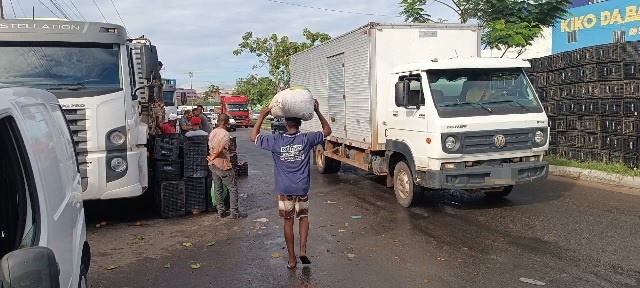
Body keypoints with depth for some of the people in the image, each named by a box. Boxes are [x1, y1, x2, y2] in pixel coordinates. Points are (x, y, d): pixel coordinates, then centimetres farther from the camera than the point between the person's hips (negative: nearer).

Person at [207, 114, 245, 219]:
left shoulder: (212, 132, 6)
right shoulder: (225, 134, -18)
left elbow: (210, 147, 11)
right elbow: (220, 149, -26)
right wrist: (213, 157, -10)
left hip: (212, 165, 8)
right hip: (223, 165, -8)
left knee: (218, 189, 15)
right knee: (233, 188, 3)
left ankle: (221, 211, 21)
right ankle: (234, 212, 4)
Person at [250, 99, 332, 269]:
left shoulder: (276, 141, -8)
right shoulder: (307, 139, -8)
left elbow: (253, 137, 6)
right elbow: (327, 130, 7)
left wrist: (262, 117, 5)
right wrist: (317, 111, 6)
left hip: (284, 190, 0)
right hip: (302, 189, 0)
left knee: (288, 222, 11)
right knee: (303, 217, 19)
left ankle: (291, 259, 16)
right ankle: (303, 250, 4)